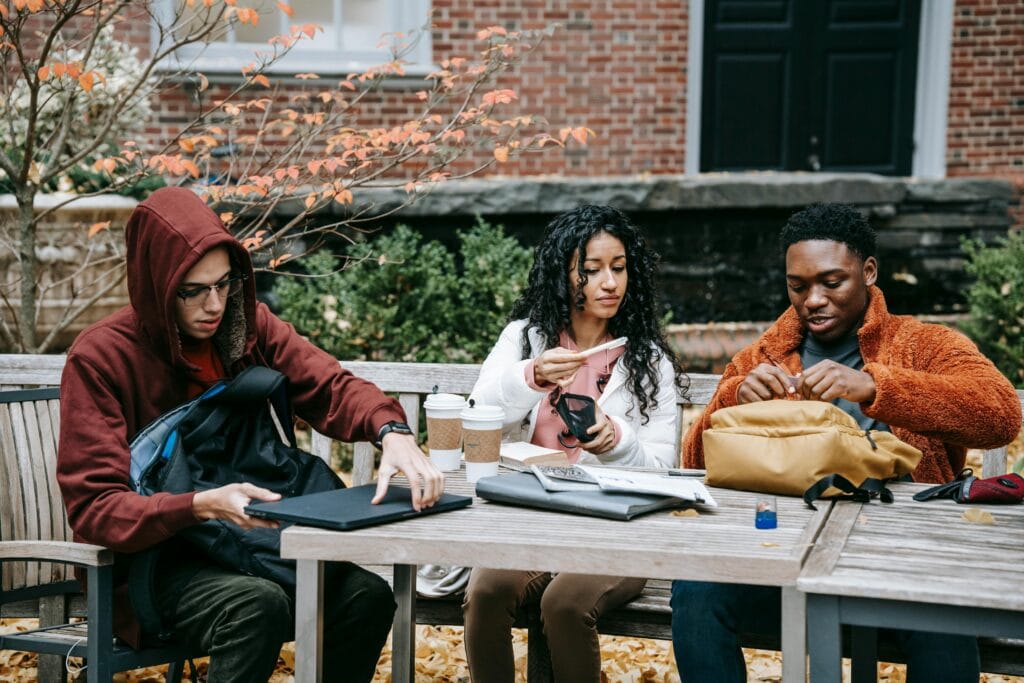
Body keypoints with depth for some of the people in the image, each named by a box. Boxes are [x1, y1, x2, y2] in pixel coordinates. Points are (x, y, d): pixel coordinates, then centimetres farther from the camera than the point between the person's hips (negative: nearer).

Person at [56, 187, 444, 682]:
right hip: (154, 558, -5)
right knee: (259, 606, -35)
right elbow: (92, 509, -15)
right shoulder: (99, 358, -12)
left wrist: (391, 431, -24)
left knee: (366, 595, -21)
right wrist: (202, 506, -33)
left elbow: (331, 388, 0)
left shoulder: (247, 324, 2)